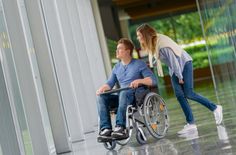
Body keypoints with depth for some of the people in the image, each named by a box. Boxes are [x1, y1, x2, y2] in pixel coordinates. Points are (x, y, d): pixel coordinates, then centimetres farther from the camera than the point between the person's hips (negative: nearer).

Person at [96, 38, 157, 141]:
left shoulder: (139, 64, 5)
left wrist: (139, 81, -20)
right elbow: (110, 83, 13)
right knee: (101, 97, -19)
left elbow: (153, 80, -3)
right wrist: (102, 89, -10)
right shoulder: (117, 67, 21)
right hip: (122, 97, 5)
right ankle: (106, 129, -31)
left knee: (124, 93, -39)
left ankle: (120, 127, -46)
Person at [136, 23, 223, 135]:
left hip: (184, 63, -8)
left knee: (188, 94, -12)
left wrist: (180, 76, -17)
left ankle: (215, 108, 5)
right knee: (179, 95, -4)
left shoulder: (162, 43, -29)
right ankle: (191, 124, -3)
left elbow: (173, 60, -24)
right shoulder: (151, 43, -4)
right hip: (174, 68, 8)